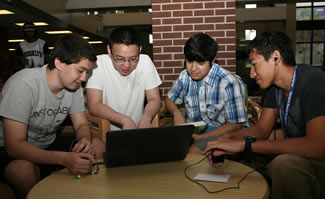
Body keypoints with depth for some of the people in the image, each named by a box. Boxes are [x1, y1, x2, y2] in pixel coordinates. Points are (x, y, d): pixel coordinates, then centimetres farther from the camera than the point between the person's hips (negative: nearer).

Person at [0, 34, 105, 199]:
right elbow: (14, 145, -31)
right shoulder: (24, 84, -28)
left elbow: (81, 124, -1)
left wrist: (85, 139, -27)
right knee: (24, 170, -37)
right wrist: (64, 158, -45)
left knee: (98, 147, -9)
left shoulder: (74, 85, -9)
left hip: (49, 144, 6)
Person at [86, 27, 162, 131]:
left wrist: (146, 118, -25)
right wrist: (125, 120, -30)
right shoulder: (98, 63, -12)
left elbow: (154, 99, -4)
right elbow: (94, 105, -16)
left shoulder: (145, 62, -5)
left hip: (137, 129, 2)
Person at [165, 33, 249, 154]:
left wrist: (200, 138, -23)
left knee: (193, 151, -36)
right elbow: (169, 100, 19)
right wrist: (176, 113, -6)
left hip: (221, 132, -6)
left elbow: (235, 126, -15)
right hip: (192, 129, 6)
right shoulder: (185, 77, 0)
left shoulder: (229, 83, -19)